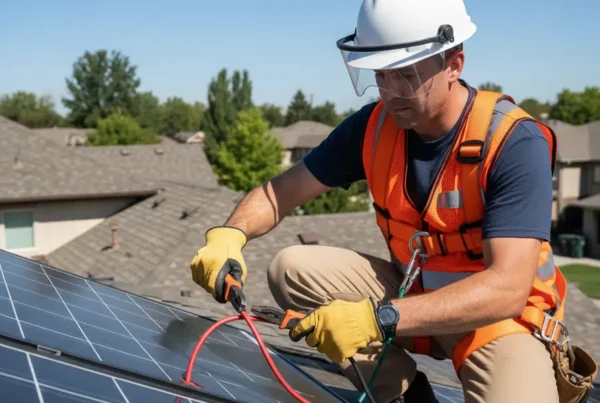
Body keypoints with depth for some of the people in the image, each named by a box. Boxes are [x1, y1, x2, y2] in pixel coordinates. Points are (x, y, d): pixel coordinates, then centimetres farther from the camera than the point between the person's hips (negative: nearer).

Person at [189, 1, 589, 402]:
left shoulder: (514, 143, -24)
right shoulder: (374, 125, -10)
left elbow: (508, 288, -32)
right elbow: (284, 189, -4)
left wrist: (379, 318, -43)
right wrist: (229, 235, -26)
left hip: (501, 315, -4)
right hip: (412, 293, 5)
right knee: (292, 269, -15)